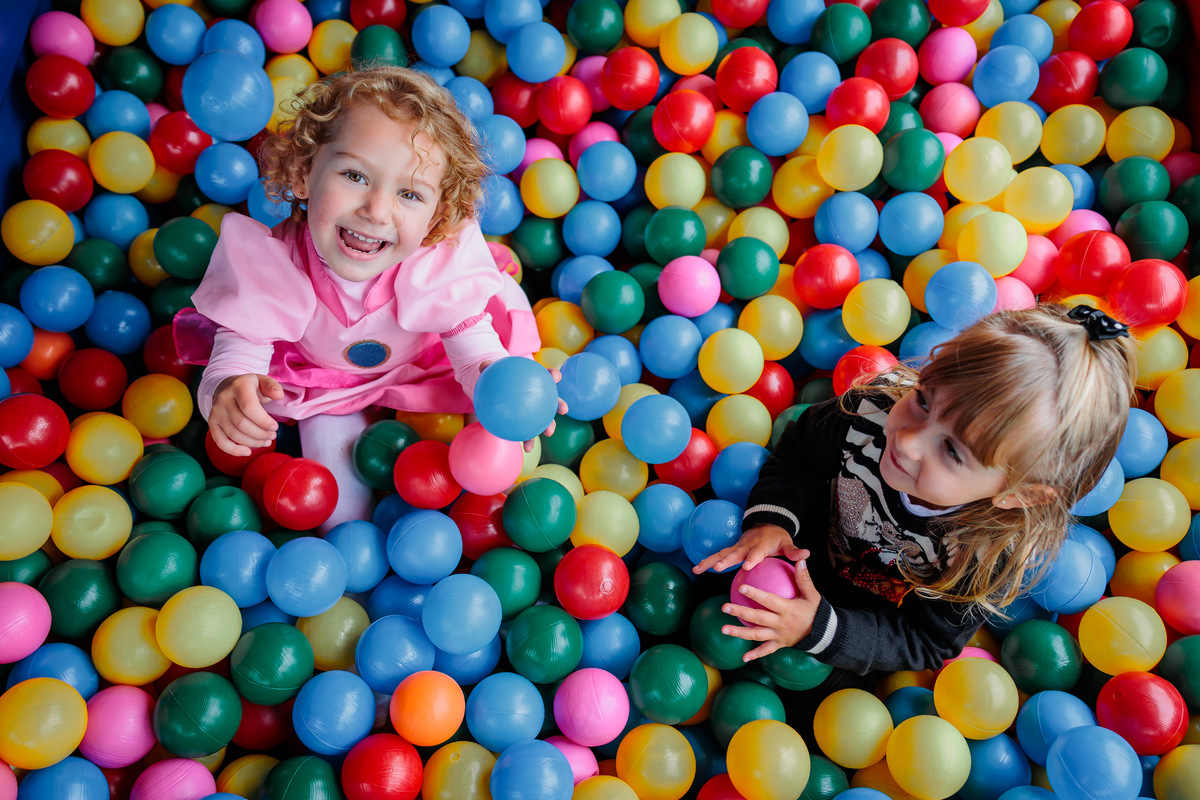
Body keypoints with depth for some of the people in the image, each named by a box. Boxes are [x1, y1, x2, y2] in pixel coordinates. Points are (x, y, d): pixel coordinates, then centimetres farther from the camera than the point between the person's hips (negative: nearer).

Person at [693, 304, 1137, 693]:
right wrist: (771, 521, -33)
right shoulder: (872, 410, -37)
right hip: (818, 546, 2)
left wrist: (819, 630, -41)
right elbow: (798, 455, -15)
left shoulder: (998, 556, -39)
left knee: (816, 686, 9)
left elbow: (921, 642, -27)